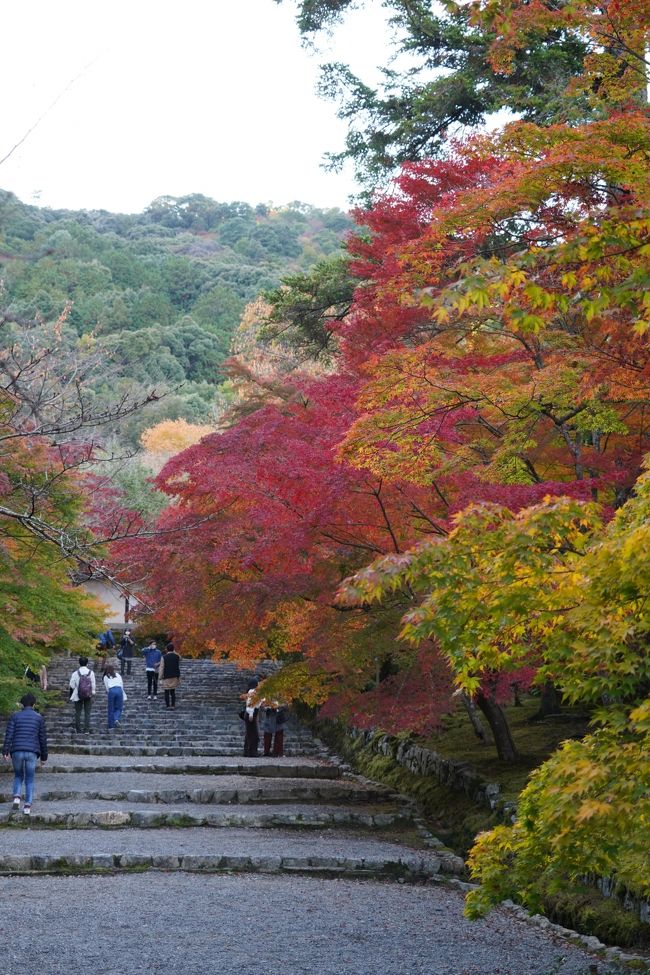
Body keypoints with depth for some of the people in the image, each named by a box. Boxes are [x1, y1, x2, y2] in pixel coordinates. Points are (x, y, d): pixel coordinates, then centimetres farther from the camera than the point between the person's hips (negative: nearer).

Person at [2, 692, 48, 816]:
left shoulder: (15, 716, 7)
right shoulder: (39, 718, 8)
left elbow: (9, 735, -3)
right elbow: (43, 738, 8)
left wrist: (5, 751, -7)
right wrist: (44, 756, 15)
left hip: (17, 751, 1)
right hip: (32, 753, 0)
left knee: (18, 776, 20)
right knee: (30, 780, 9)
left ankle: (16, 797, -4)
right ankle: (27, 806, -2)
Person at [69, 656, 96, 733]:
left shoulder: (75, 673, -8)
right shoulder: (91, 673, -5)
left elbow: (72, 686, -3)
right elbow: (93, 685, -1)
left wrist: (71, 696, 11)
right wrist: (93, 693, 11)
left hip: (78, 697, -1)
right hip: (88, 696, 1)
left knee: (78, 712, 10)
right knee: (87, 713, 6)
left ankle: (78, 729, 13)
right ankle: (86, 729, 4)